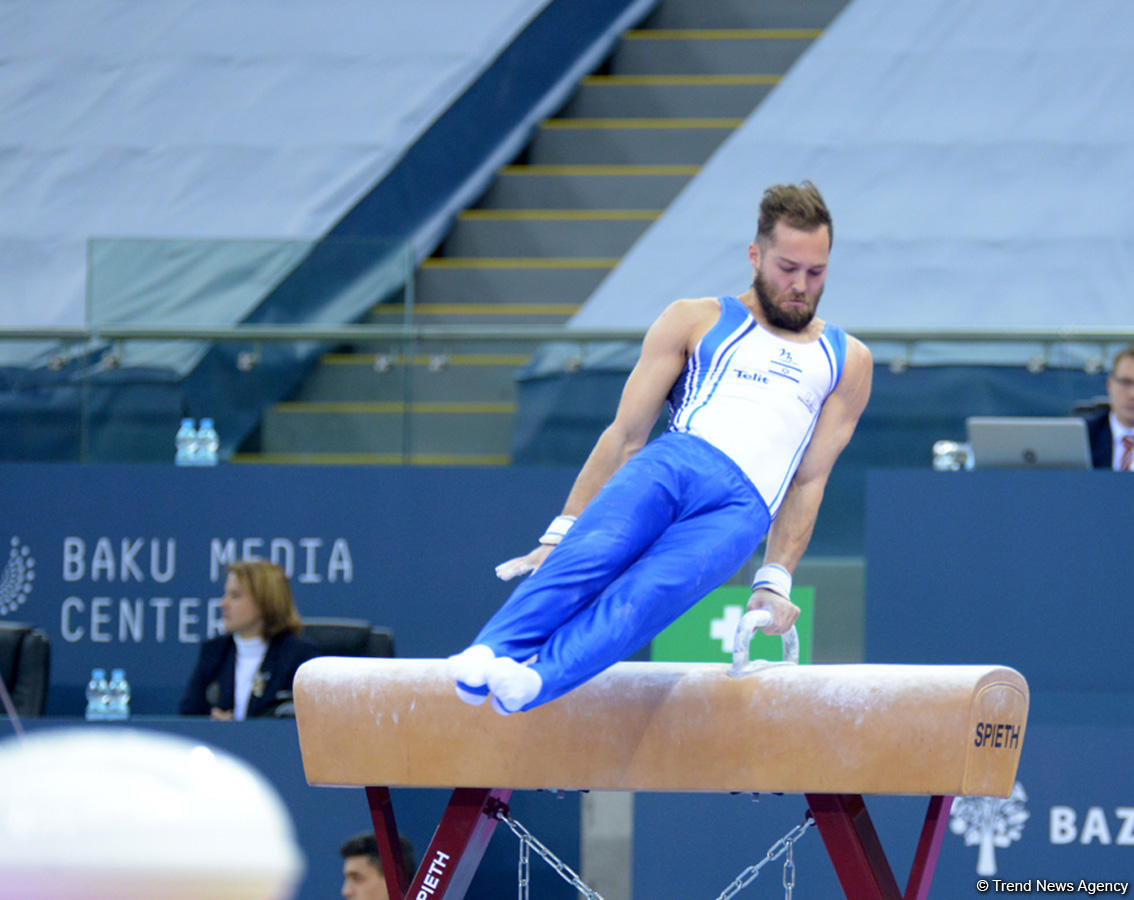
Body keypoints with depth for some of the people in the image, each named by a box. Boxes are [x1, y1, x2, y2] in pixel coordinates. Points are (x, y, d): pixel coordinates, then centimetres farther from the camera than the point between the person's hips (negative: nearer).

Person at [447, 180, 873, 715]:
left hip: (742, 509, -1)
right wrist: (560, 533, 5)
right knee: (592, 551, -33)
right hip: (672, 462, 1)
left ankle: (537, 679, -52)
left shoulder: (847, 361, 24)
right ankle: (489, 653, -49)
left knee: (648, 592, -31)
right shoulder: (695, 322, 21)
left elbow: (809, 480, 18)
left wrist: (775, 582, 5)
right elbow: (625, 435, 14)